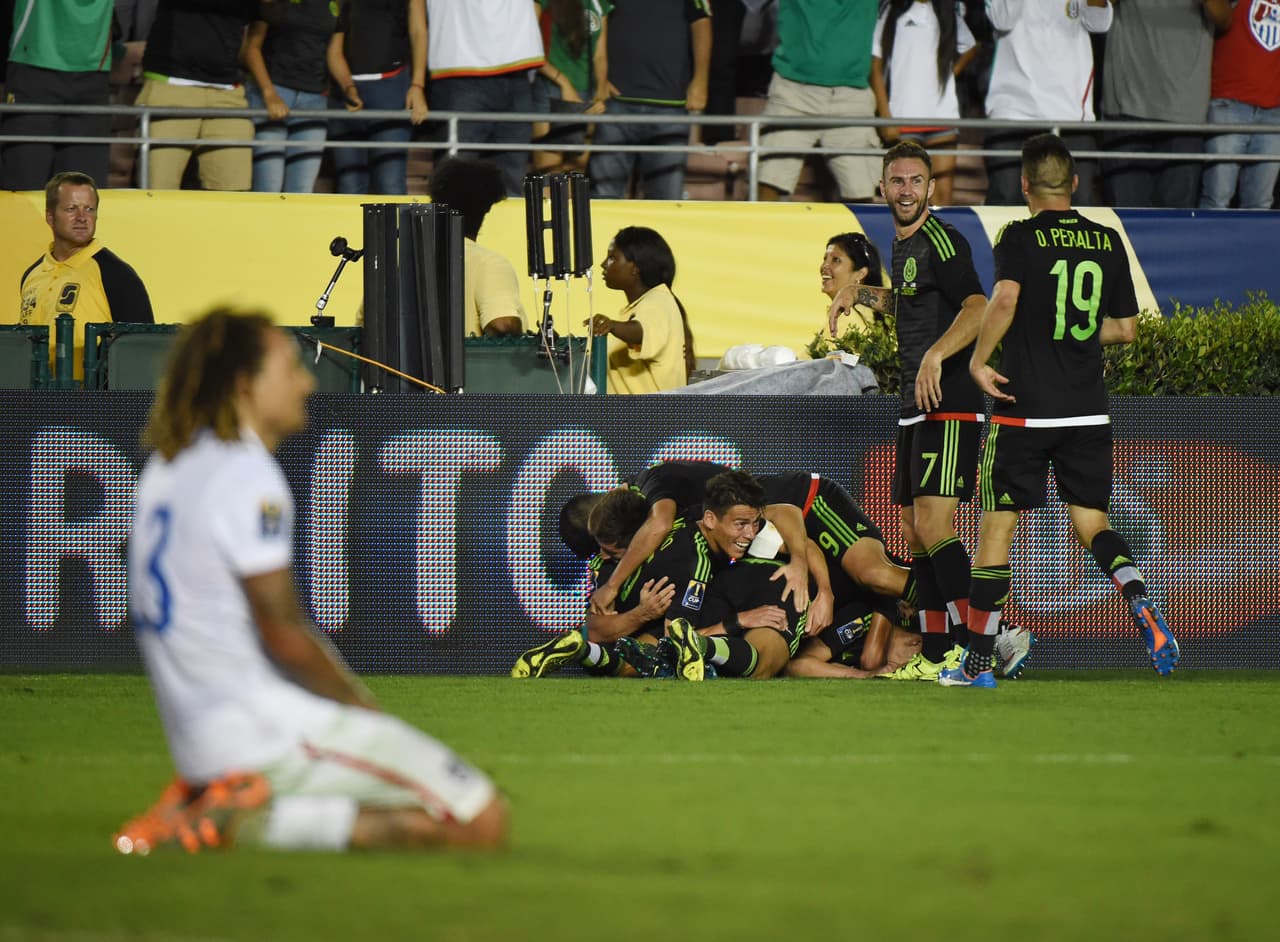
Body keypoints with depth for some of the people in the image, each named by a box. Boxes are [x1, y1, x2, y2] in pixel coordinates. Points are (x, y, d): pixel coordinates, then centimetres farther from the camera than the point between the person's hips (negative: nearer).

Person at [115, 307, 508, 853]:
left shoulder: (162, 473, 14)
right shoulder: (248, 475, -14)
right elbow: (282, 631, -19)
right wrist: (365, 707, -4)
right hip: (268, 737, -9)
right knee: (483, 822, -10)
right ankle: (254, 822, -15)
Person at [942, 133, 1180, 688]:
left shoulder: (1020, 238, -7)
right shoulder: (1108, 242, 7)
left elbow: (1005, 297, -26)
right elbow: (1125, 329, 13)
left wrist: (979, 360, -15)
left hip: (1023, 412, -4)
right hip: (1089, 413, 4)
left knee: (997, 528, 4)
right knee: (1090, 520, 13)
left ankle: (978, 660, 6)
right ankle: (1141, 605, -15)